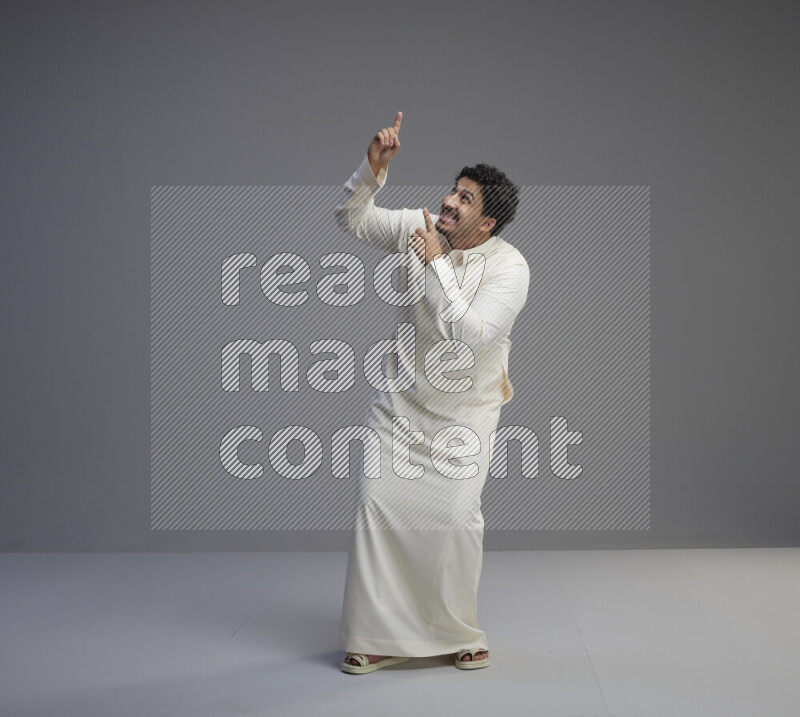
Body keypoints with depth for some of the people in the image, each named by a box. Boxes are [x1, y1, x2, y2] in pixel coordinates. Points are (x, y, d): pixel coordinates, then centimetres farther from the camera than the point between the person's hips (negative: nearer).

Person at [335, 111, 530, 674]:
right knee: (378, 505, -5)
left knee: (456, 517, -8)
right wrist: (373, 169, -18)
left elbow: (471, 333, -31)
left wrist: (435, 264, -28)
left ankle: (458, 633, 15)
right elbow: (352, 219, -1)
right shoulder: (420, 229, -6)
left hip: (466, 412, -3)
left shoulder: (509, 267, -19)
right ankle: (379, 637, 5)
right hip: (404, 402, 3)